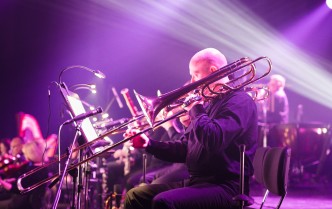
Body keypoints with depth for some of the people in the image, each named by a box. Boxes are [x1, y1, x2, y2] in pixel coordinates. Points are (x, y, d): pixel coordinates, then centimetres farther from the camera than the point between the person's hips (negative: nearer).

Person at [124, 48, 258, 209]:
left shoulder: (239, 101, -9)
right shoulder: (208, 104, 20)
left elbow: (213, 141, -27)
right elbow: (185, 150, 23)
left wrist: (195, 109, -10)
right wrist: (149, 144, 10)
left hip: (225, 187, -10)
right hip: (195, 181, 10)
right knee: (135, 196, 3)